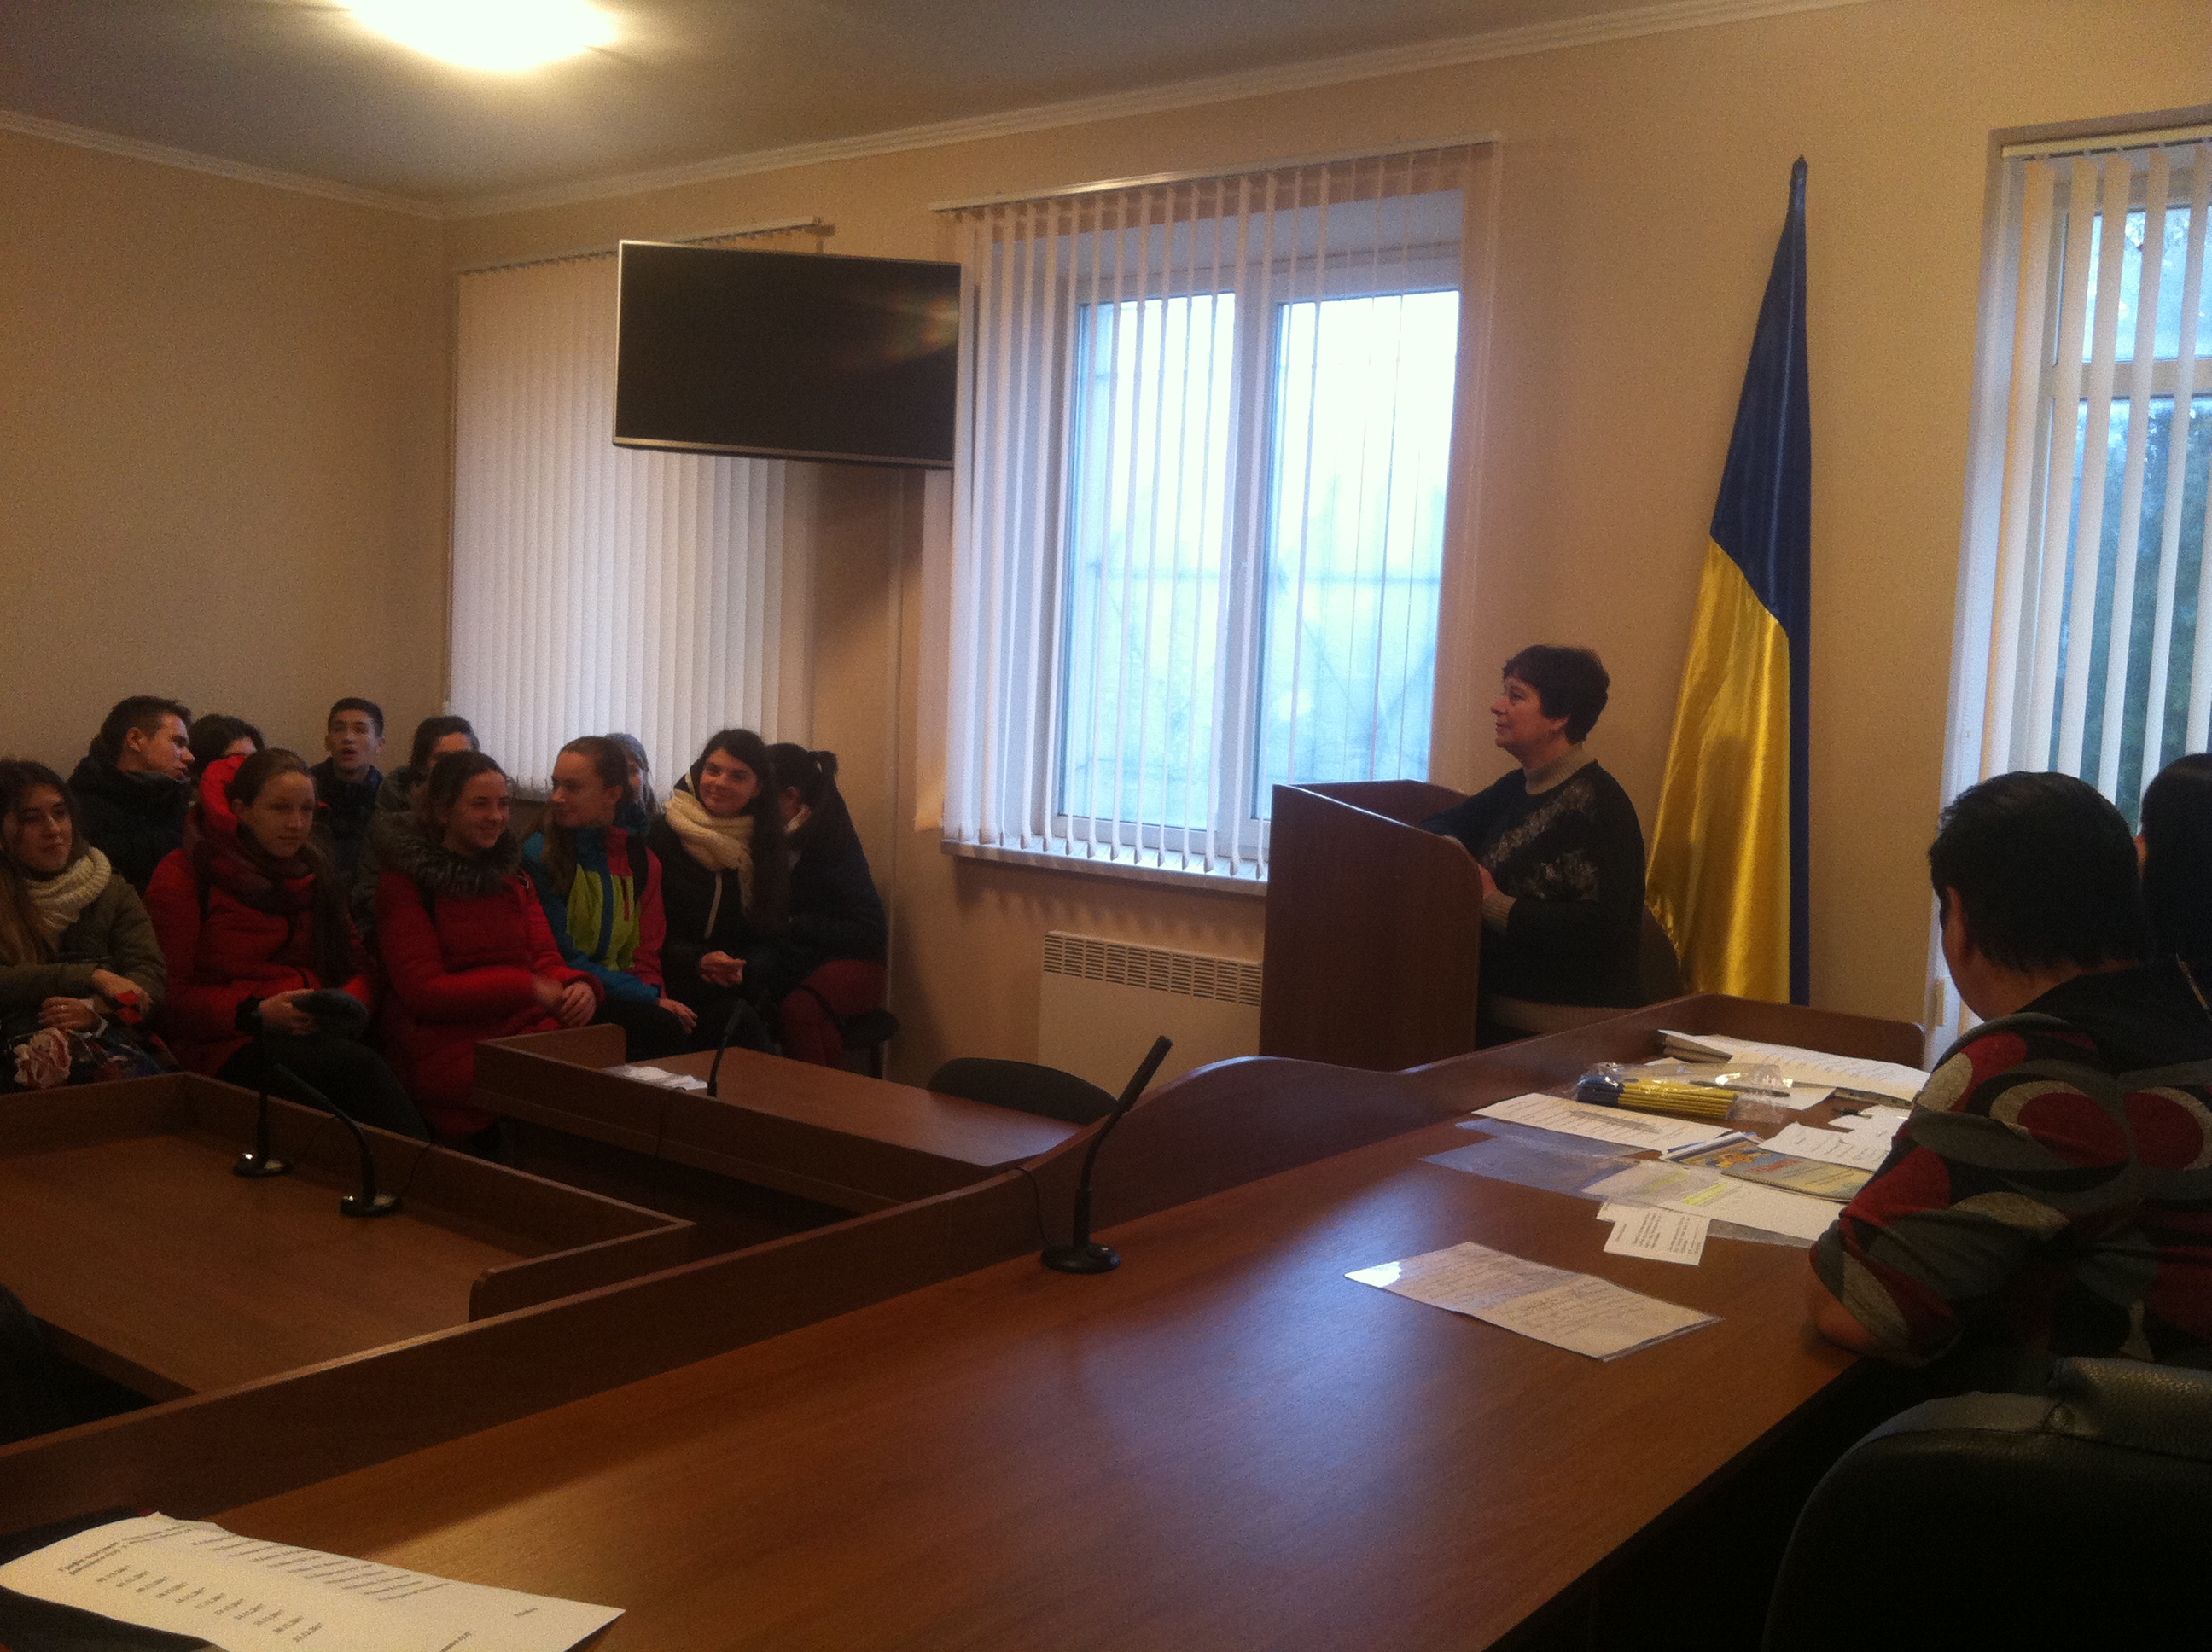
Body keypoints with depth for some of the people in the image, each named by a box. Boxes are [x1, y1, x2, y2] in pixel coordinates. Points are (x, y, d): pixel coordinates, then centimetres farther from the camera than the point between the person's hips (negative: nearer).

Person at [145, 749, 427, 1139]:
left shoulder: (313, 870, 22)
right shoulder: (185, 874, 5)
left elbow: (356, 967, 19)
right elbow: (171, 998, -2)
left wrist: (351, 1004, -5)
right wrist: (257, 1014, -15)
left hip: (318, 1035, 5)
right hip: (229, 1045, -5)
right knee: (357, 1066, -35)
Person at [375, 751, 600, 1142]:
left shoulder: (511, 873, 21)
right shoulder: (404, 881, 3)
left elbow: (546, 960, 14)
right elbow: (423, 991, -7)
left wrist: (579, 986, -12)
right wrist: (528, 988, -15)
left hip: (529, 1029, 6)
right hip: (448, 1047, -5)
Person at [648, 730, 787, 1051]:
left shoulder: (764, 845, 13)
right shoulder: (662, 836, 1)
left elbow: (770, 929, 13)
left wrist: (745, 967, -8)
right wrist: (697, 962, -16)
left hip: (743, 986, 4)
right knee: (741, 1021, -33)